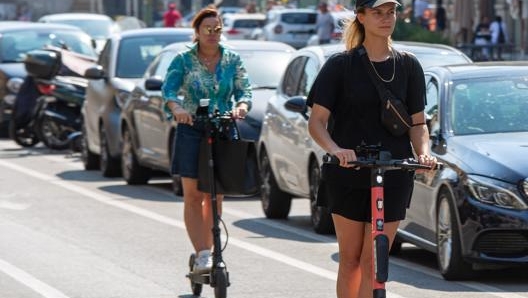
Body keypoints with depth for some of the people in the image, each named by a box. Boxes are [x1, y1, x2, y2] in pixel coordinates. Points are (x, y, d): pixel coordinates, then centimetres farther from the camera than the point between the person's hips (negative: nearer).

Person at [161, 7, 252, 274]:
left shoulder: (232, 60, 7)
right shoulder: (184, 60, -1)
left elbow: (244, 90, 0)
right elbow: (168, 89, -13)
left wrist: (241, 106, -24)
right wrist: (176, 108, -36)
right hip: (191, 130, -2)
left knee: (215, 196, 5)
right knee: (193, 196, -7)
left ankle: (206, 252, 14)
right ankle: (202, 255, -10)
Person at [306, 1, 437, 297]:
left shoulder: (409, 66, 6)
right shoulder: (340, 65, -1)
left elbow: (418, 122, 8)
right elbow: (317, 121, -6)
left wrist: (424, 151, -13)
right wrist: (336, 149, -26)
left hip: (393, 176, 1)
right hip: (347, 174, -1)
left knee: (373, 262, -4)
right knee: (350, 258, 6)